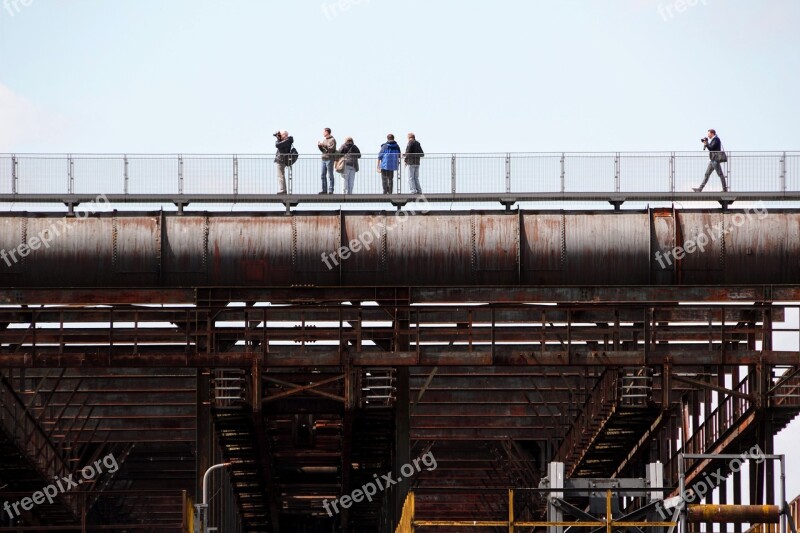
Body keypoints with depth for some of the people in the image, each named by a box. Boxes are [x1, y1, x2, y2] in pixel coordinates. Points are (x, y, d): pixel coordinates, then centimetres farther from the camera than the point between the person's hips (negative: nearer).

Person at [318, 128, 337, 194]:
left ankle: (331, 190, -5)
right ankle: (324, 190, 9)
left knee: (330, 175, -6)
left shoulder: (332, 140, -5)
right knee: (323, 175, 5)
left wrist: (323, 145, -16)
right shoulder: (324, 140, 19)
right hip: (324, 159, 8)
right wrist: (319, 146, 4)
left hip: (330, 159, -8)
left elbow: (331, 148, -17)